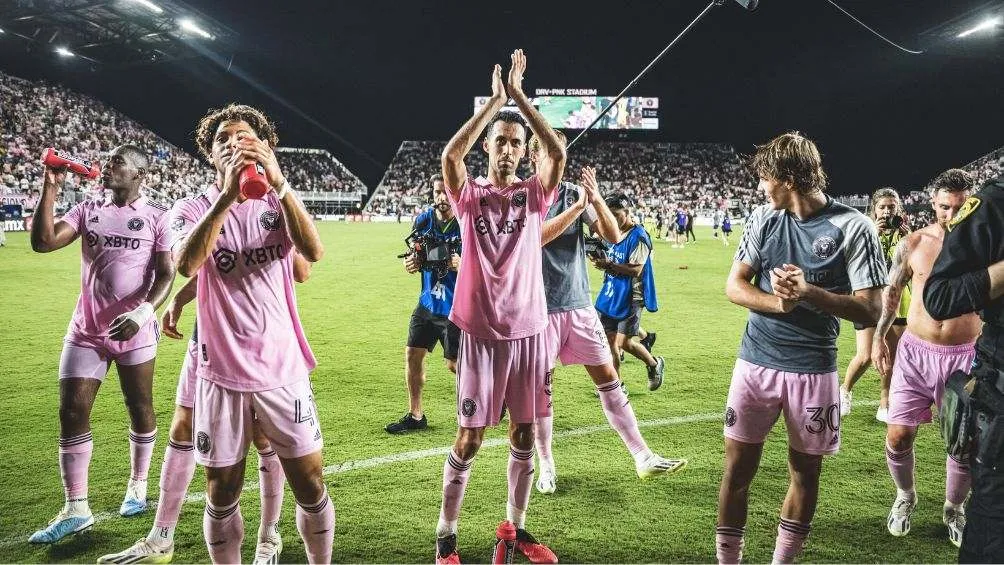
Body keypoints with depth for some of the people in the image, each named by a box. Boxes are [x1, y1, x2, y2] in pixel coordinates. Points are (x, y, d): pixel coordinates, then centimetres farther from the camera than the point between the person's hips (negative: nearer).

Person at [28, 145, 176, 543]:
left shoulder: (156, 217, -4)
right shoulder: (88, 211, 8)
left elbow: (166, 275, -8)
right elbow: (42, 242, -4)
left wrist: (144, 311, -23)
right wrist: (50, 189, -7)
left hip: (134, 331, -3)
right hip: (86, 331, 4)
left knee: (140, 410, 10)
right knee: (71, 413, 2)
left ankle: (138, 485, 31)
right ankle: (75, 508, 11)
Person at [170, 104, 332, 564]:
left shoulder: (277, 203, 3)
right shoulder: (193, 209, 0)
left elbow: (314, 252, -18)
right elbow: (186, 264, -23)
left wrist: (279, 183, -28)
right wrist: (228, 195, -31)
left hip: (283, 369, 1)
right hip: (223, 373, 0)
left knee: (310, 487, 6)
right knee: (222, 497, 10)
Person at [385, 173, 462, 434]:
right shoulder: (423, 220, 1)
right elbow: (414, 254, 13)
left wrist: (463, 265, -31)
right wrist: (411, 263, -10)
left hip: (457, 306, -5)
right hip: (429, 302, 6)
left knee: (455, 364, 2)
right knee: (412, 355, 5)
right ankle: (415, 415, 21)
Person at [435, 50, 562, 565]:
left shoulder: (534, 195, 5)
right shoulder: (469, 195, 0)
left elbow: (558, 151, -11)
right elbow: (451, 154, -19)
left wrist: (518, 95, -9)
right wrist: (494, 100, -14)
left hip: (528, 330, 3)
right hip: (481, 332, -3)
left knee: (523, 434, 11)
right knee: (469, 438, 2)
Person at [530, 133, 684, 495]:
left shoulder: (576, 193, 5)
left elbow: (613, 236, -2)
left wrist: (596, 199, -18)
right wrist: (578, 205, -22)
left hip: (580, 304, 4)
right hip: (541, 306, -3)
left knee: (609, 380, 6)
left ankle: (643, 458, 13)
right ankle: (546, 465, 20)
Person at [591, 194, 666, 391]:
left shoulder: (638, 236, -14)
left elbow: (635, 269, -22)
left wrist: (608, 265, -24)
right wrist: (600, 261, -3)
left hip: (631, 297, -8)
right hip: (611, 295, 8)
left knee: (624, 342, -4)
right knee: (610, 339, 6)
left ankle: (655, 364, 21)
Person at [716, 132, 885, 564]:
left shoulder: (852, 227, -9)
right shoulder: (764, 217, 3)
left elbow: (871, 309, -11)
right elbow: (734, 286, 2)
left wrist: (809, 293, -26)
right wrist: (777, 302, -17)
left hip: (813, 369, -2)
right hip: (755, 362, 3)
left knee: (806, 470, 11)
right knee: (738, 467, 7)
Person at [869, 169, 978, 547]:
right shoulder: (913, 244, -2)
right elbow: (891, 292, 10)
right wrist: (878, 338, 8)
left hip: (964, 357, -1)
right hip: (915, 352, 1)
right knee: (898, 436, 2)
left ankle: (953, 508, 33)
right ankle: (905, 498, 29)